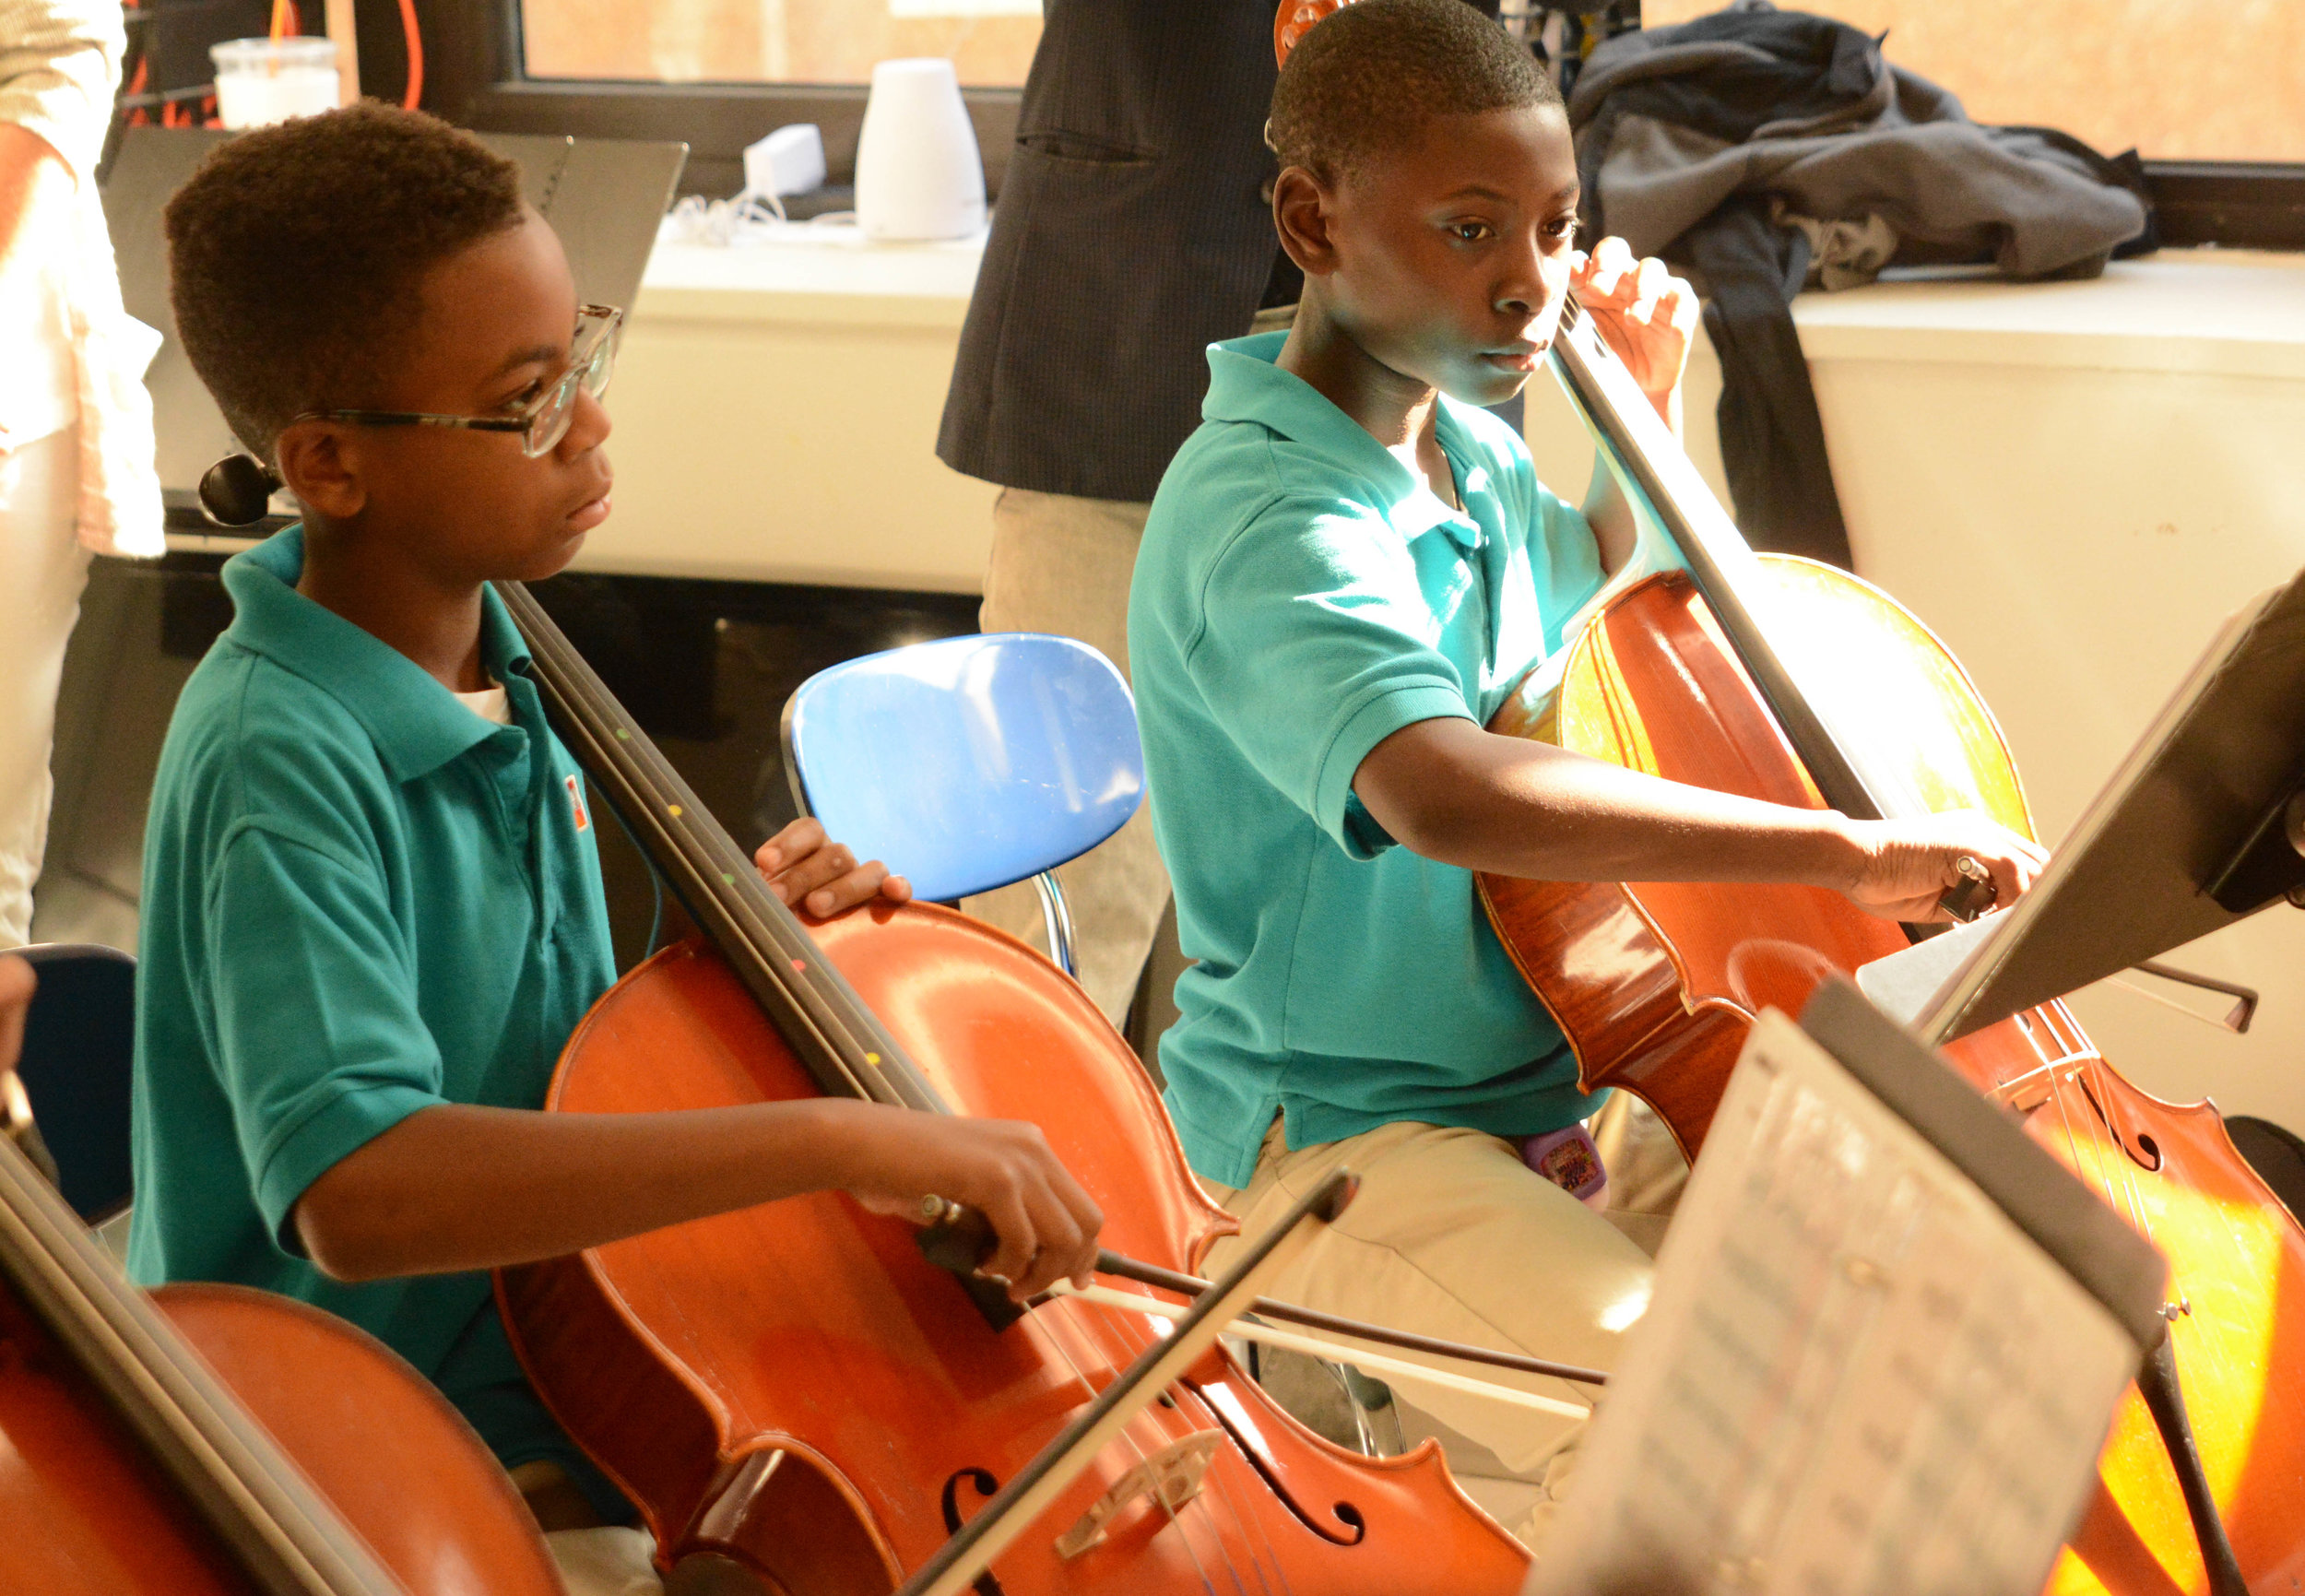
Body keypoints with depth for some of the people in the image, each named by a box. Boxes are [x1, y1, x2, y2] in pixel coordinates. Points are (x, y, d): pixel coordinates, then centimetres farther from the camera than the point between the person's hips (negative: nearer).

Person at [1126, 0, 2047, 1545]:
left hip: (1556, 1076, 9)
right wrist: (1852, 847, -45)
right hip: (1350, 1132, -9)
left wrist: (1648, 408, 10)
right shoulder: (1265, 524, -24)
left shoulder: (1466, 449, 6)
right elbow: (1444, 794, -45)